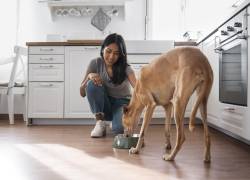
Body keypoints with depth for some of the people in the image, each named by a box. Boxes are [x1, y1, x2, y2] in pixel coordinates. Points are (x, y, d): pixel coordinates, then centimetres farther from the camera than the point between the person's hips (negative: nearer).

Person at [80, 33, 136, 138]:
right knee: (92, 84, -29)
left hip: (122, 103, -2)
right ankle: (100, 122, -13)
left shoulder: (125, 68, -18)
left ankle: (115, 122, 6)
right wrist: (89, 76, -30)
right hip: (104, 105, 2)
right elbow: (82, 93, -11)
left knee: (119, 129, -33)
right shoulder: (95, 63, -13)